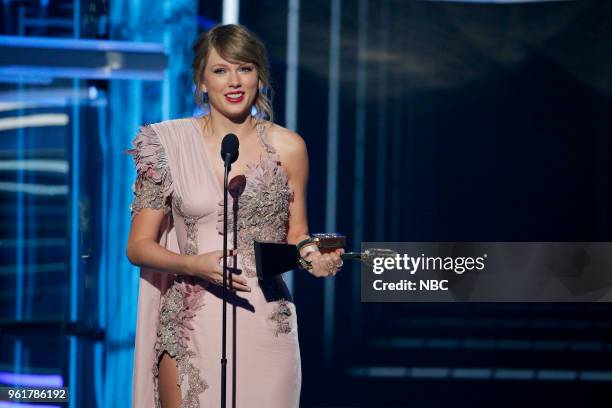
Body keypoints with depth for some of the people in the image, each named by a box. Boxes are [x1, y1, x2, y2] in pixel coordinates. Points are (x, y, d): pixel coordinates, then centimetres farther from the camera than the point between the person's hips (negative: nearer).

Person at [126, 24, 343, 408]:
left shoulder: (287, 146, 3)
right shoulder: (168, 144, 1)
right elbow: (139, 245, 2)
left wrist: (315, 258, -9)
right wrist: (195, 265, -16)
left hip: (266, 322, 1)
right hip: (191, 323, -1)